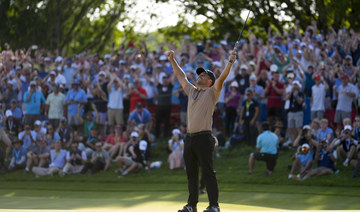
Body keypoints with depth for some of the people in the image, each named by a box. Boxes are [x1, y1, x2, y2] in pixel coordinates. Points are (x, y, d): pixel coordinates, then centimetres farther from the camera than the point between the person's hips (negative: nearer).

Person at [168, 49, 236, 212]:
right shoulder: (192, 91, 20)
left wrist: (230, 63, -26)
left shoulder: (212, 92, 2)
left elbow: (222, 78, -13)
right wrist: (172, 61, 35)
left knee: (208, 171, -9)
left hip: (203, 137, -7)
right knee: (191, 173, 9)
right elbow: (181, 77, 31)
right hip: (189, 137, 7)